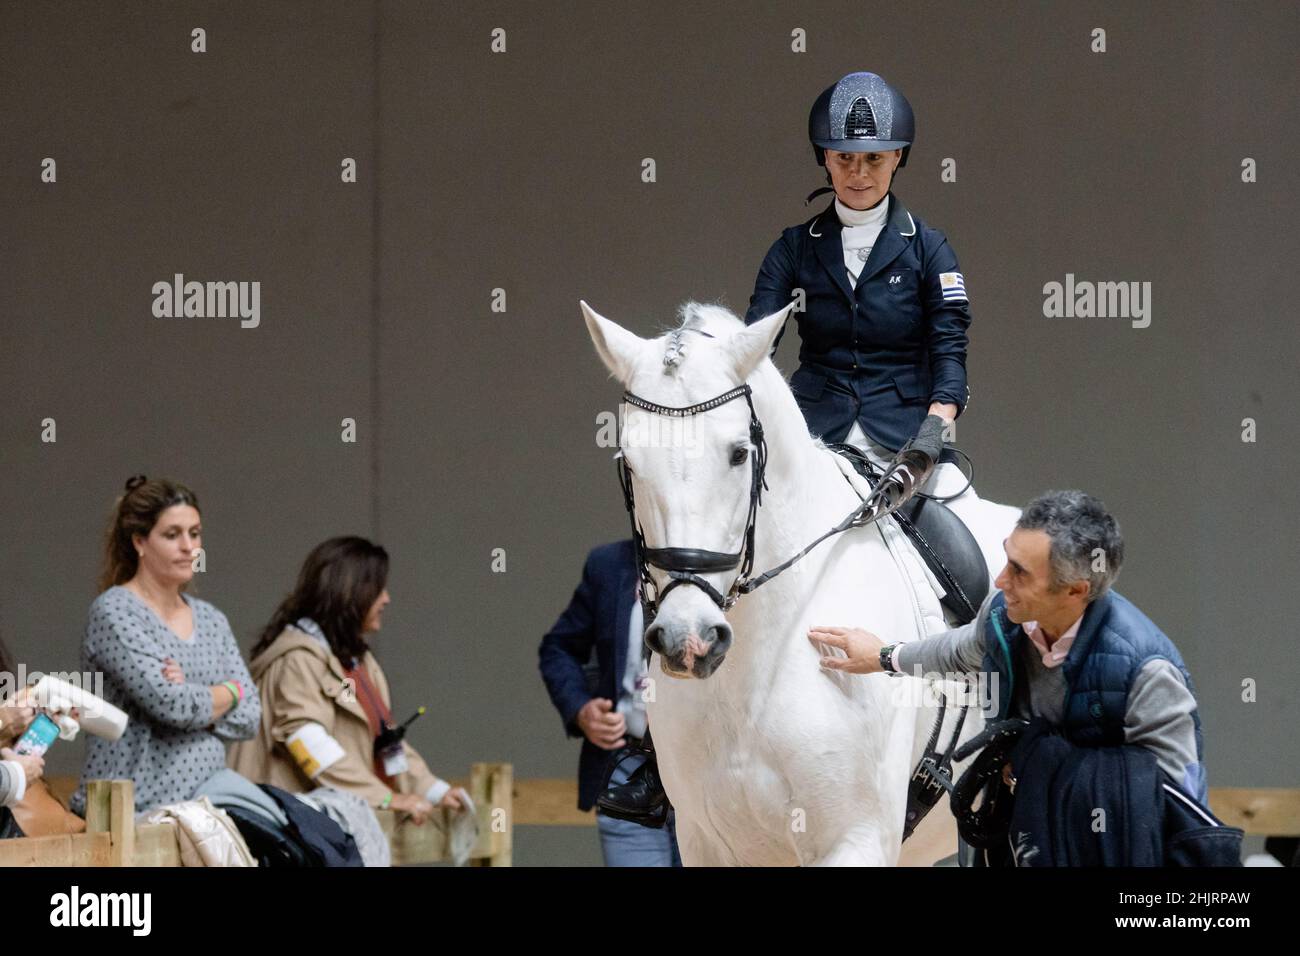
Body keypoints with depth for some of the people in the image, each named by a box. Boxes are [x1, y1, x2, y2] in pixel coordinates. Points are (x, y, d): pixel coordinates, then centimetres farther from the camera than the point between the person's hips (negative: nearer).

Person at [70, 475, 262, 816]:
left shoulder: (211, 619, 16)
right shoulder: (113, 613, -4)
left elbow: (249, 717, 9)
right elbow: (170, 704, -15)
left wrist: (196, 699, -8)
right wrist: (228, 693, 3)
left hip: (205, 804, 6)